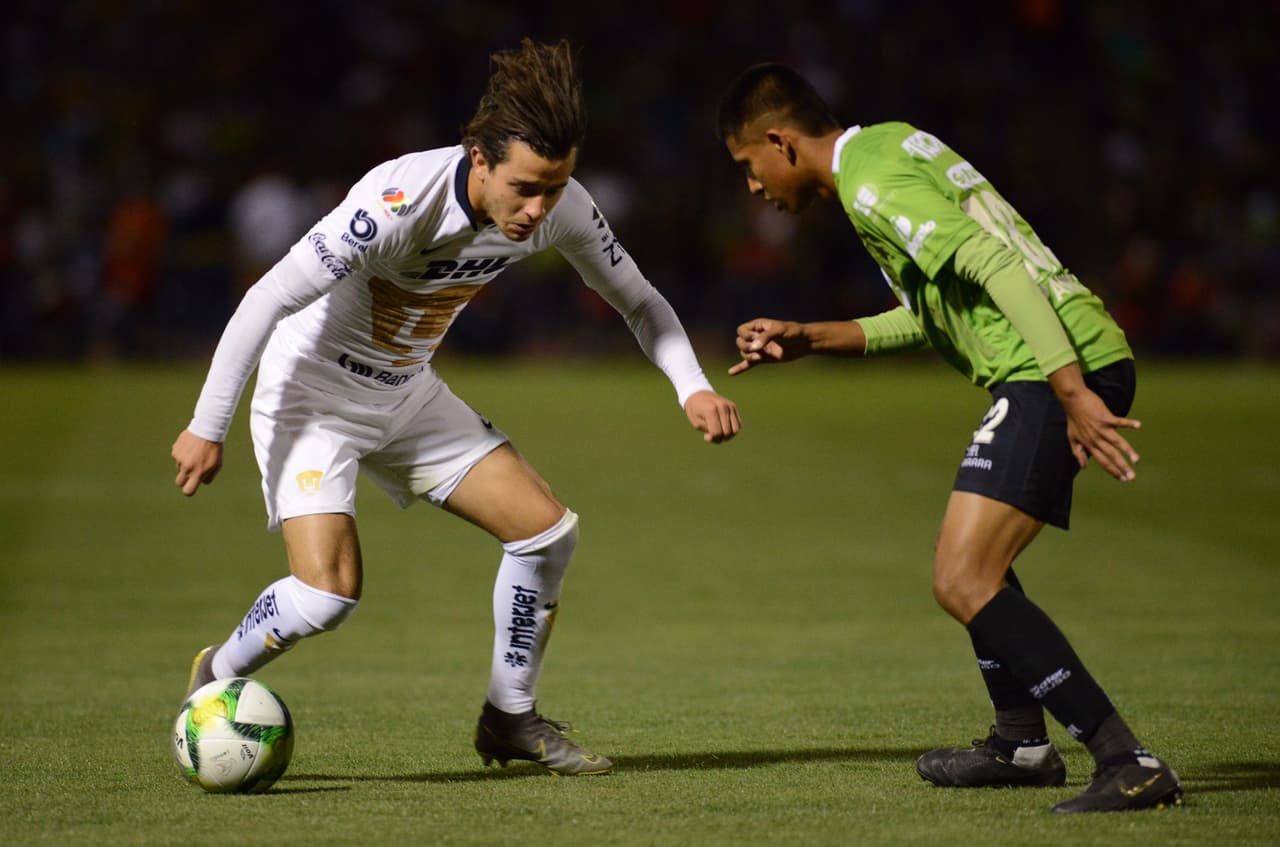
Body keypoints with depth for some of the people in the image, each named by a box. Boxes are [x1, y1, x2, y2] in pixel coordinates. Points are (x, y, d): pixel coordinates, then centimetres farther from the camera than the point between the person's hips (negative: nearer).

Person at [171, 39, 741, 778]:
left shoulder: (562, 208, -15)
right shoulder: (400, 203, -34)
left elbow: (637, 297, 3)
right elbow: (268, 300, -27)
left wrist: (694, 387, -14)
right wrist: (208, 429, -23)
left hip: (408, 395, 6)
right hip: (312, 390, -6)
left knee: (548, 528, -3)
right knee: (329, 592, -21)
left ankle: (511, 718, 15)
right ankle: (215, 682, 9)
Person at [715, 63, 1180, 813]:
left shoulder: (873, 184, -12)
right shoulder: (891, 146, 21)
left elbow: (1001, 268, -22)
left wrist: (1073, 394, -27)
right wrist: (809, 340, 27)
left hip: (1059, 371, -10)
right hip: (1086, 361, 10)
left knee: (963, 583, -15)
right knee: (977, 555, 28)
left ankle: (1129, 764, -21)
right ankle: (1022, 743, 42)